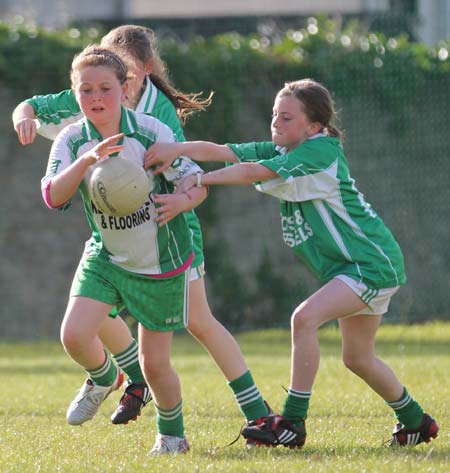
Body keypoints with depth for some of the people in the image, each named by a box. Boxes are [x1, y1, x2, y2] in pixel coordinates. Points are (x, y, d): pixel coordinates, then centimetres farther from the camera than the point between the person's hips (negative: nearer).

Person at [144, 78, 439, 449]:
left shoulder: (320, 151, -19)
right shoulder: (279, 151, 5)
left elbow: (254, 172, -28)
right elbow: (220, 152, -7)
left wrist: (202, 179, -25)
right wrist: (177, 149, -24)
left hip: (373, 262, -10)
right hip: (348, 266, 10)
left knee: (305, 317, -25)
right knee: (358, 359, 17)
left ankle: (292, 424, -22)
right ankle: (416, 423, 37)